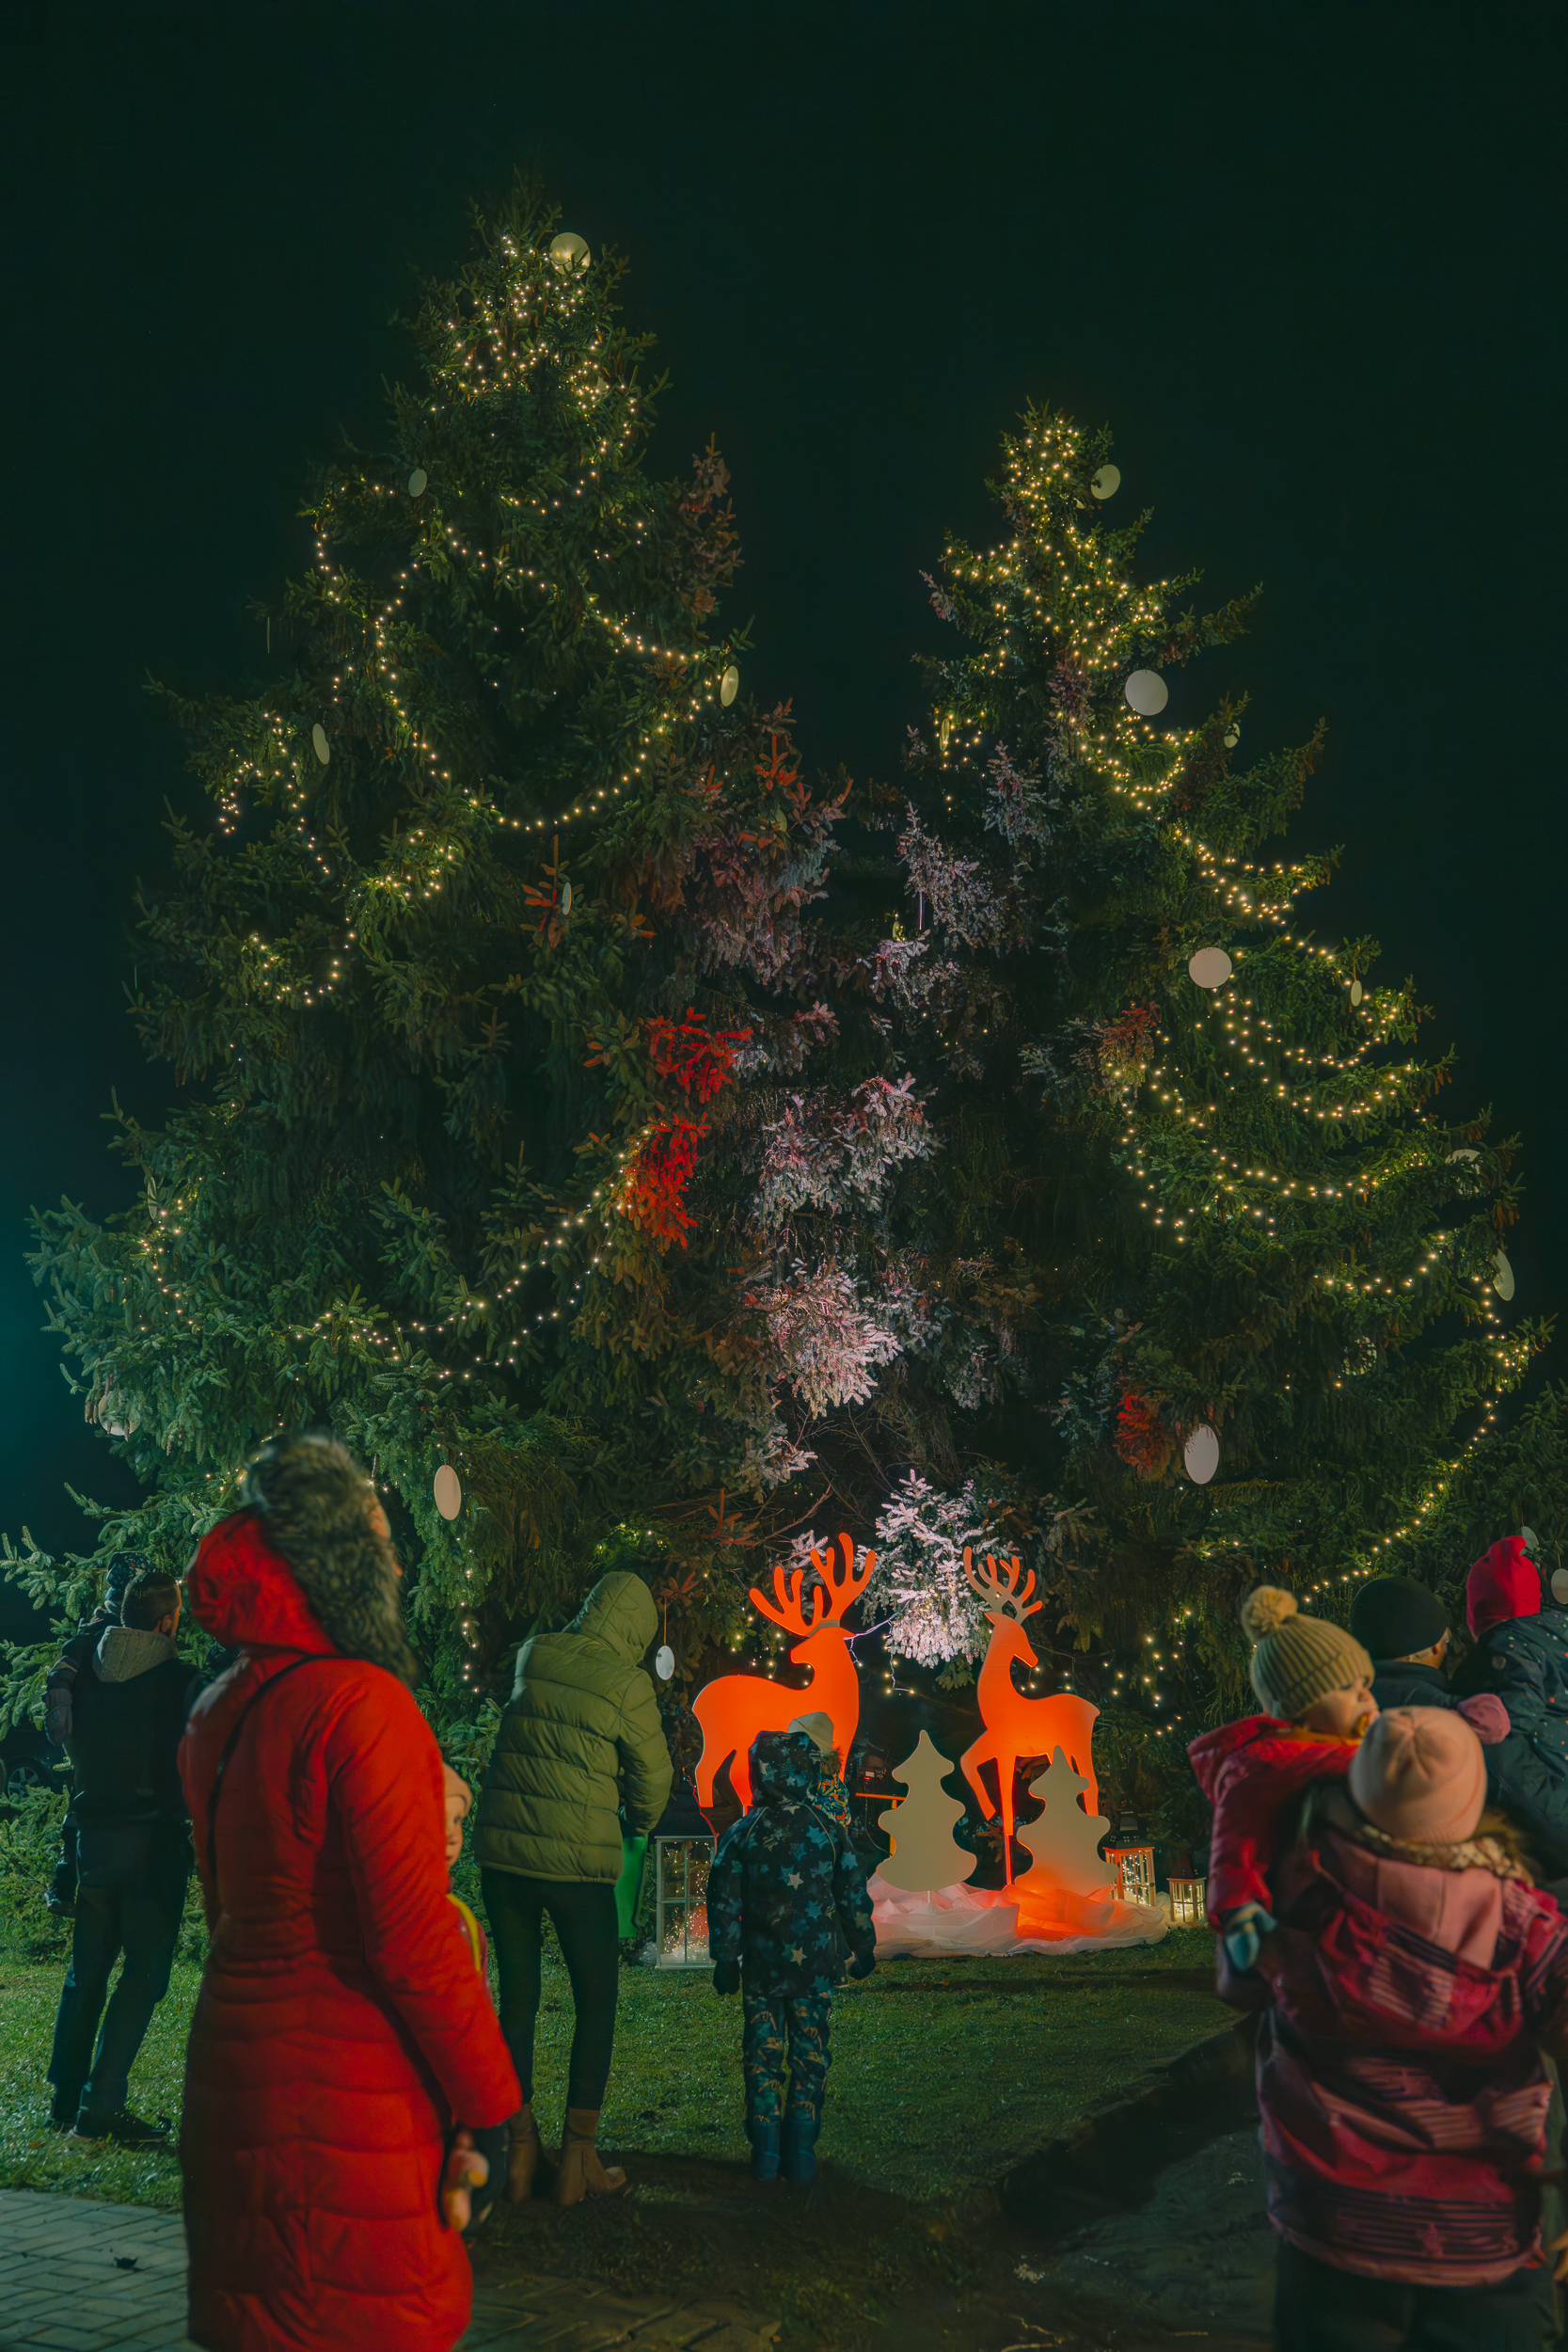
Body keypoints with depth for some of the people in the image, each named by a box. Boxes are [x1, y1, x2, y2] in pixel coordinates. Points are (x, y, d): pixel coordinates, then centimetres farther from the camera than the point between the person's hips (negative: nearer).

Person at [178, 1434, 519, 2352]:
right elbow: (412, 1940, -20)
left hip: (233, 2074, 8)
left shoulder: (216, 1712, 8)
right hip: (349, 2100, -8)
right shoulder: (362, 1704, -18)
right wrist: (488, 2097, -10)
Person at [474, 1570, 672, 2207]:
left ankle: (521, 2153, 19)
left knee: (517, 1999, 13)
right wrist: (640, 1823, 22)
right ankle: (579, 2160, 11)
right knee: (596, 2003, 10)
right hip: (577, 1861, -4)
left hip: (502, 1851, 4)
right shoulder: (627, 1683, -9)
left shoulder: (533, 1656, 4)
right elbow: (652, 1777, 2)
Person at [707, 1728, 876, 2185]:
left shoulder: (741, 1833, -6)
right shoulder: (828, 1831, -2)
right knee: (810, 2053, 8)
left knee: (763, 2055, 8)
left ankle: (765, 2149, 5)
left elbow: (723, 1902, -3)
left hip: (762, 1966, -1)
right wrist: (863, 1949, 17)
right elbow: (854, 1896, 4)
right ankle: (800, 2151, 7)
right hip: (816, 1966, 1)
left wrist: (725, 1959, 6)